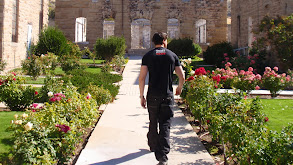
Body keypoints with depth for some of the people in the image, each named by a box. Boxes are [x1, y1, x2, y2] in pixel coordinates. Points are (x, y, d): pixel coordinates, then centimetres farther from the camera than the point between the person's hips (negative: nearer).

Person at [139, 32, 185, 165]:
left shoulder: (148, 56, 2)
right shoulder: (172, 55, 4)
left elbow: (142, 77, -6)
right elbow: (182, 76, 4)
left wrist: (141, 96, 0)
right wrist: (179, 88, 24)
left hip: (153, 96, 1)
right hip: (168, 96, 0)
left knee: (153, 123, 17)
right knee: (165, 125, 1)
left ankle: (153, 146, 35)